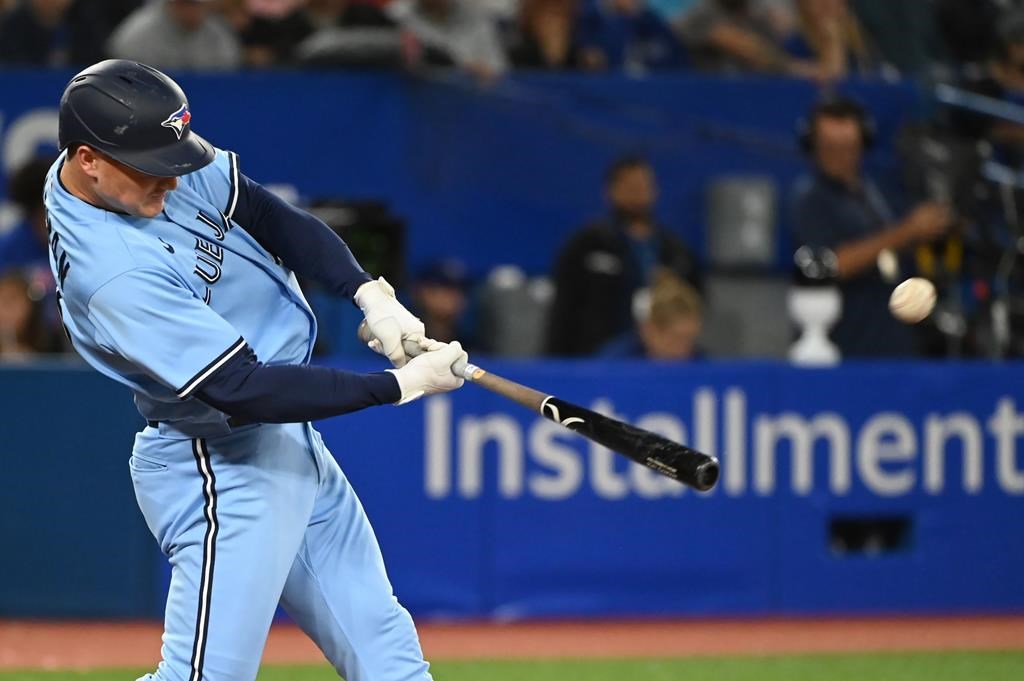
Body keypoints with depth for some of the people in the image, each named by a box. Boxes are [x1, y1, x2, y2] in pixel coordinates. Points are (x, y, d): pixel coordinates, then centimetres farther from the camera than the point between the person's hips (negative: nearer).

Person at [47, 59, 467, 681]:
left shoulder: (166, 165, -4)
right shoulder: (111, 272, -29)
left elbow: (278, 221, 6)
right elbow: (243, 389, -29)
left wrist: (371, 295, -12)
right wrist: (401, 385, -25)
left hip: (290, 445, 9)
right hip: (223, 472, -9)